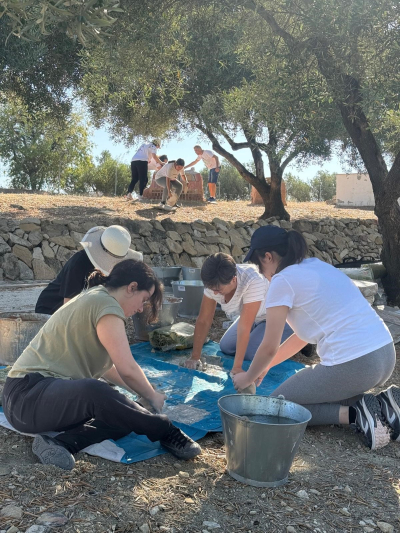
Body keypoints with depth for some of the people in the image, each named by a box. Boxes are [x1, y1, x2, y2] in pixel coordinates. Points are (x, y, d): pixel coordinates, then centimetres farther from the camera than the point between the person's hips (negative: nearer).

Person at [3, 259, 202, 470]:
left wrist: (142, 393, 25)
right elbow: (128, 369, -21)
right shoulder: (105, 304, -15)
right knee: (95, 393, -39)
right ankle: (165, 431, -20)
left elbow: (106, 366, 25)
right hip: (28, 395, -11)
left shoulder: (93, 299, 17)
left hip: (55, 394, 11)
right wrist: (152, 396, -2)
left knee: (125, 414, -6)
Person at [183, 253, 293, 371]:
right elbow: (203, 320, -16)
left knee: (250, 352, -19)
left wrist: (237, 367, -35)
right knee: (226, 347, 0)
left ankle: (287, 333, 5)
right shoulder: (214, 283, -23)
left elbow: (244, 327, -39)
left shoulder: (252, 282, -42)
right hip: (254, 317, 6)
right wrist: (195, 357, -15)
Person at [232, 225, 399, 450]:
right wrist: (265, 367, 32)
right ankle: (381, 404, 12)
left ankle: (354, 414, -4)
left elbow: (270, 347, -2)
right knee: (326, 391, 33)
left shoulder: (283, 280, -7)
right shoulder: (318, 266, 18)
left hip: (352, 365, -9)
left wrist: (248, 377, 17)